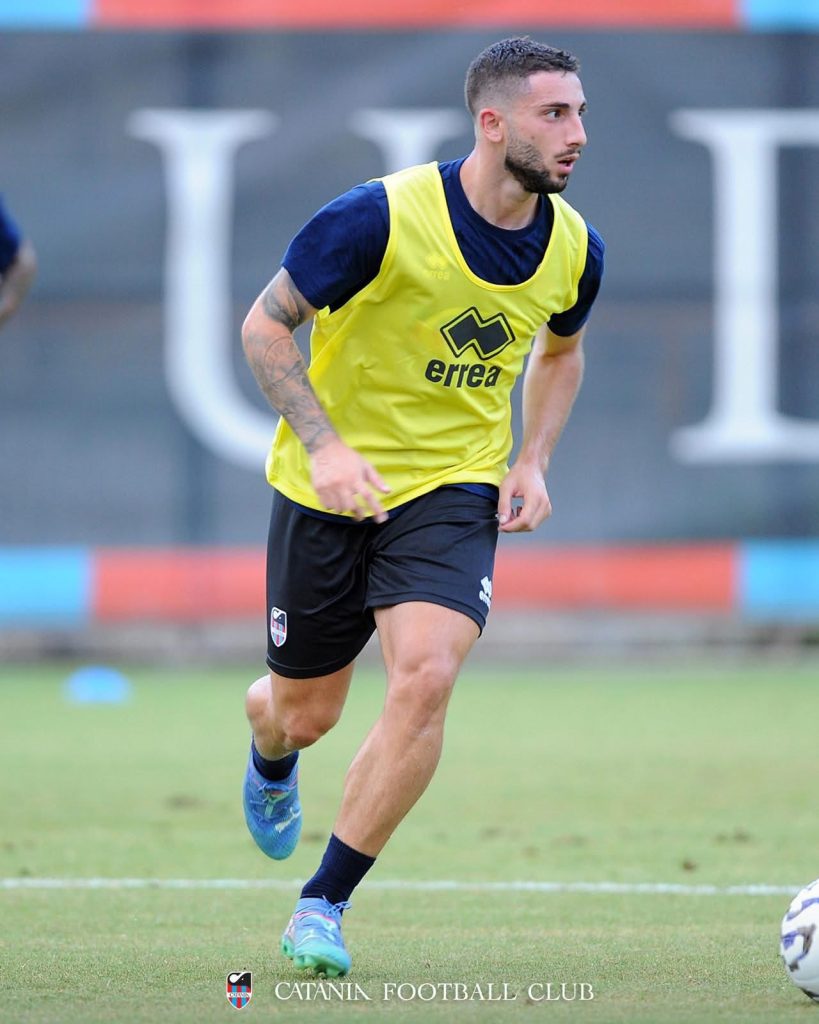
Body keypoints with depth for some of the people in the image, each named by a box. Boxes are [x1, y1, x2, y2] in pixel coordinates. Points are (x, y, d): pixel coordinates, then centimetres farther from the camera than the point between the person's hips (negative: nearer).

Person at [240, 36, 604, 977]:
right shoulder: (383, 218, -22)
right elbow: (264, 326, -12)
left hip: (454, 490, 2)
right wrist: (322, 443, -24)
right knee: (305, 713, 10)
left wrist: (533, 462, 1)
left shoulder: (573, 248, -6)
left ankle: (323, 906, -9)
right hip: (329, 486, -2)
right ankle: (270, 756, 52)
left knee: (424, 679, -22)